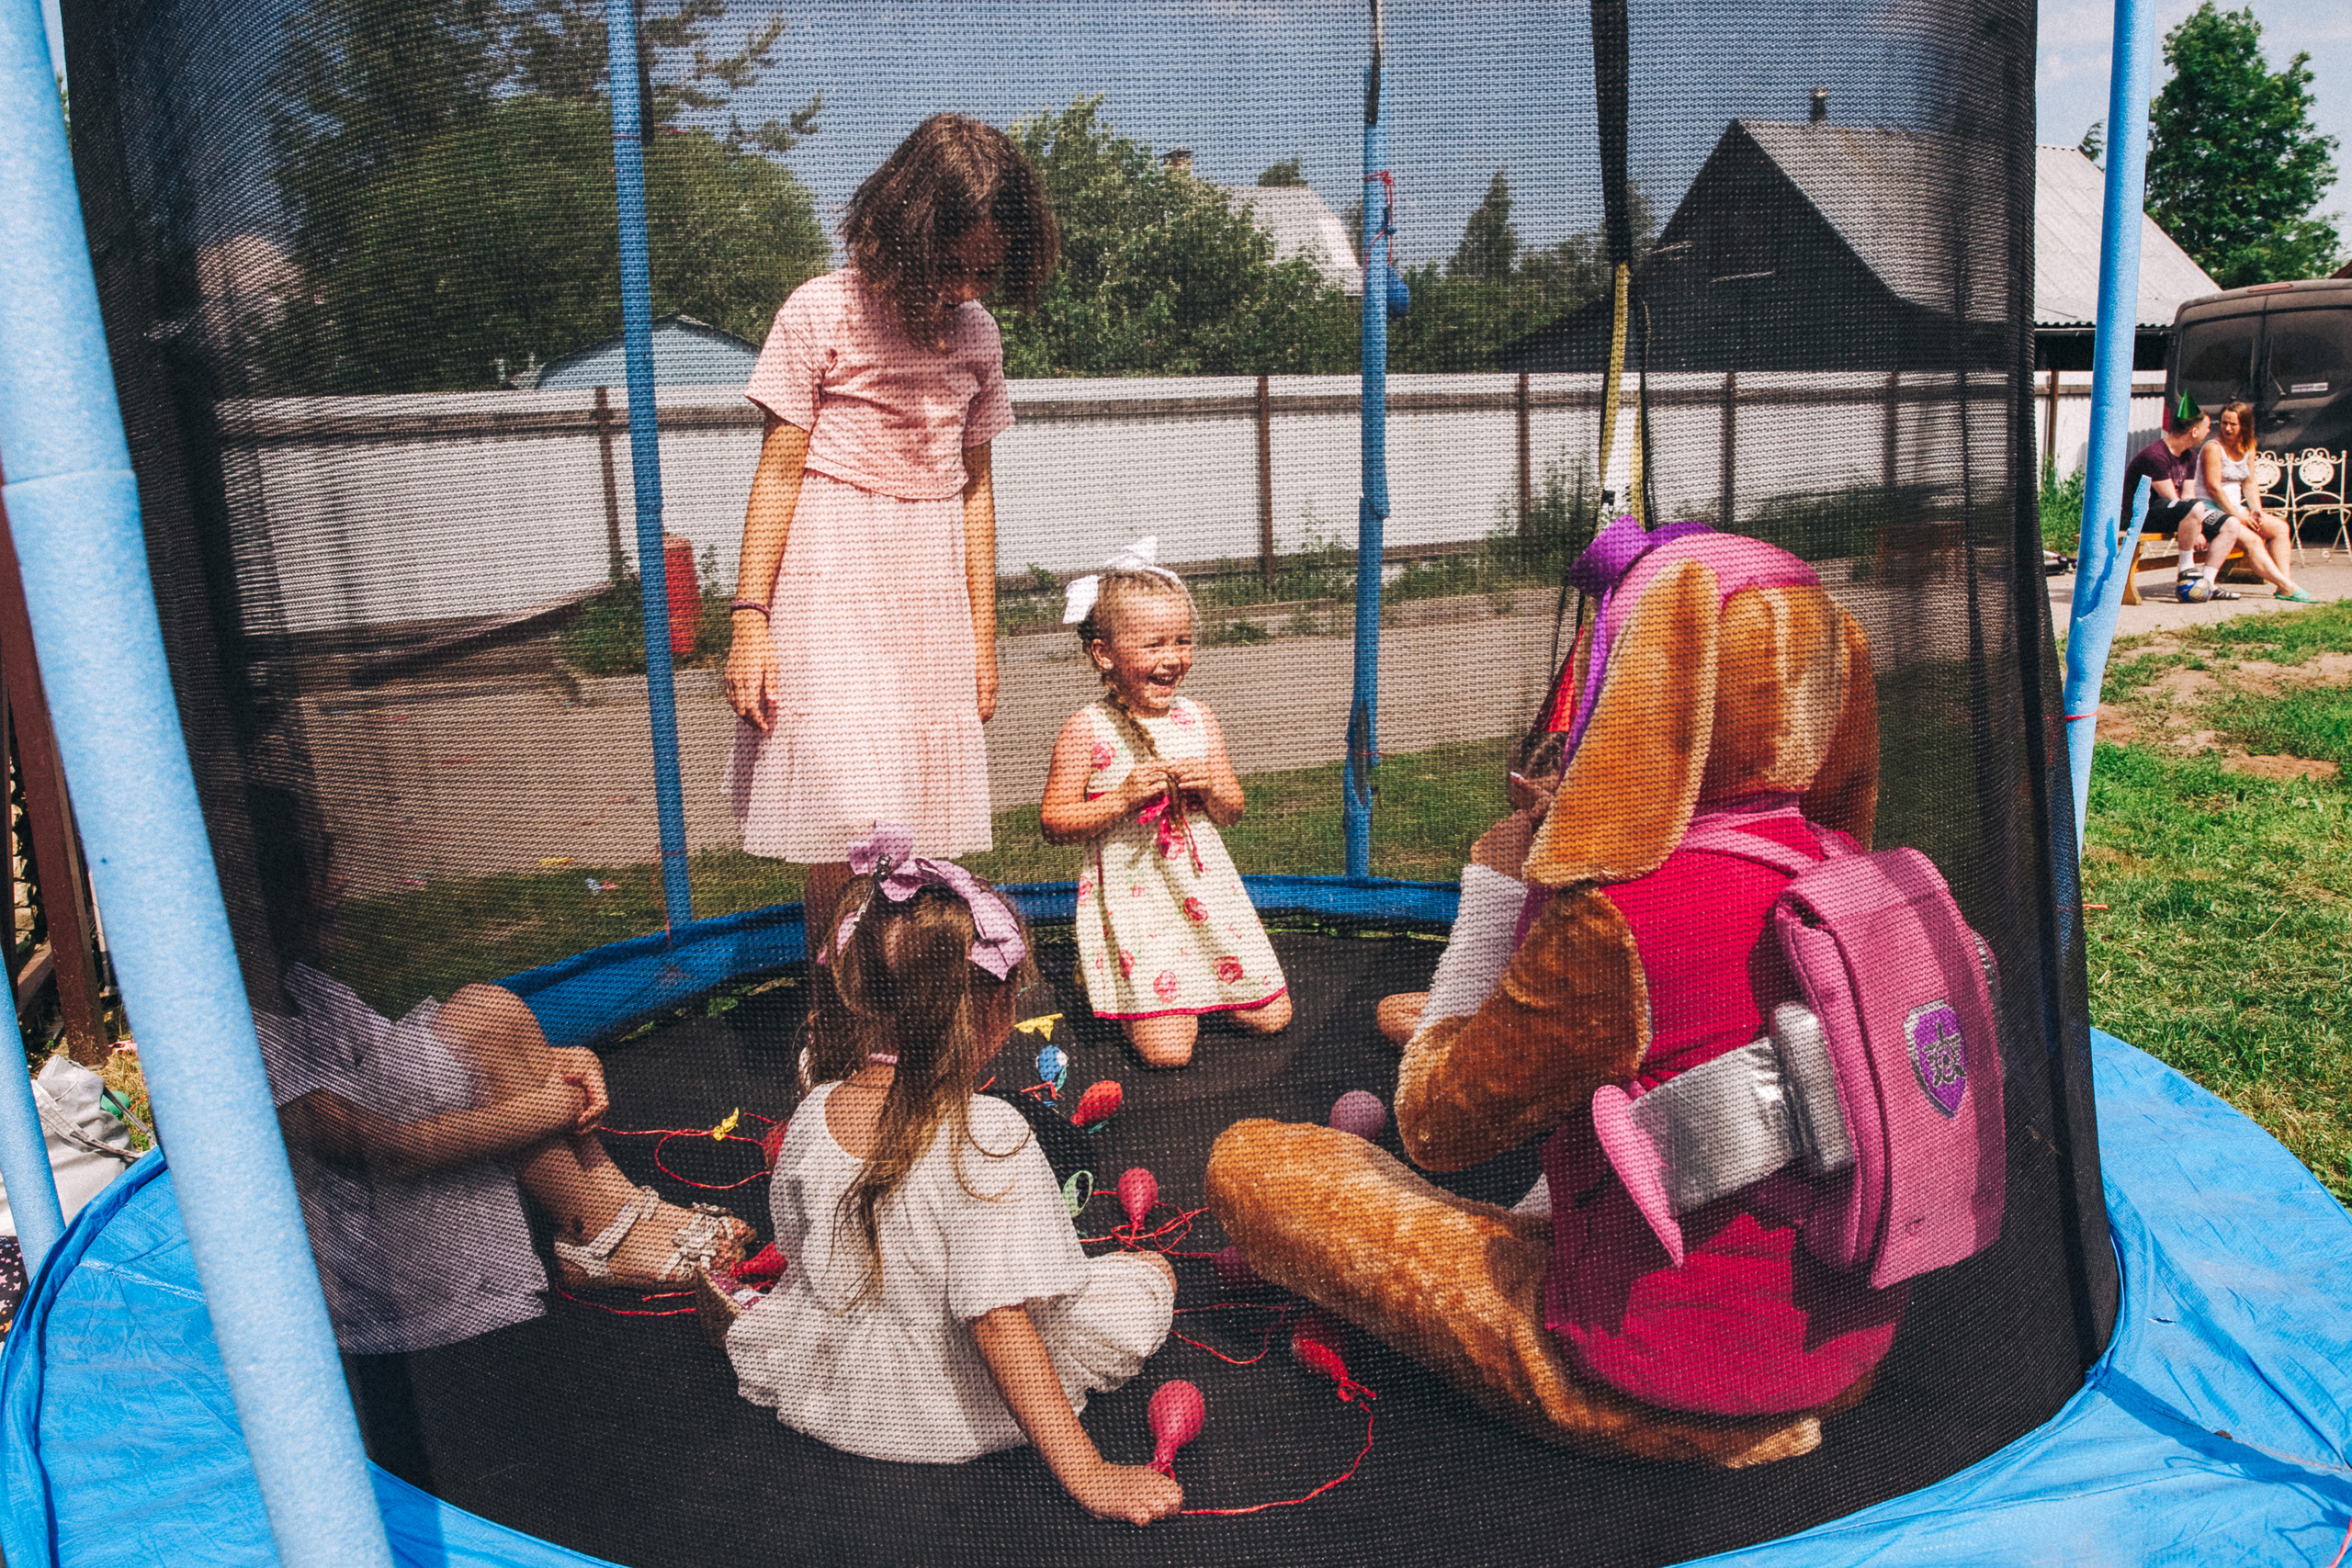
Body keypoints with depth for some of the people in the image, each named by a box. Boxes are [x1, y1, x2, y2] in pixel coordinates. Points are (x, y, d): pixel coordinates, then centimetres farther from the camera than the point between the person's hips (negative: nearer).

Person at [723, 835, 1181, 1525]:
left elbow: (801, 1256, 5)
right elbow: (998, 1319, -33)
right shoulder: (988, 1134, -30)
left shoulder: (814, 1115, -13)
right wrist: (1087, 1475, -30)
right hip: (958, 1411, -7)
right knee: (1149, 1273, 7)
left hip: (823, 1392, 7)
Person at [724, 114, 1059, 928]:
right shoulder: (821, 312, -5)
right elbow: (779, 472, -4)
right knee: (843, 836, -11)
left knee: (921, 837, 5)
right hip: (831, 584, -4)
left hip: (932, 589, 5)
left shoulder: (976, 333, 8)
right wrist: (750, 621, -10)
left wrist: (982, 637, 14)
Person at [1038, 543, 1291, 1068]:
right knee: (1168, 1050, -11)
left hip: (1204, 887, 5)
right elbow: (1054, 824, -10)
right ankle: (1097, 977, 17)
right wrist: (1123, 799, -21)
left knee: (1271, 1018, 5)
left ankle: (1198, 989, 30)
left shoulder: (1197, 720, 3)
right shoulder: (1087, 730, -10)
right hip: (1132, 899, -5)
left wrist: (1212, 788, -12)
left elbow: (1233, 813, 11)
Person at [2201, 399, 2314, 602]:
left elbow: (2250, 483, 12)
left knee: (2279, 527, -8)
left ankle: (2283, 583, -14)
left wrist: (2256, 510, -5)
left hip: (2236, 508, 8)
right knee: (2251, 540, -26)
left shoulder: (2248, 449, 13)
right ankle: (2288, 587, -26)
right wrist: (2237, 515, -16)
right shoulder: (2213, 448, -11)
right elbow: (2213, 488, -17)